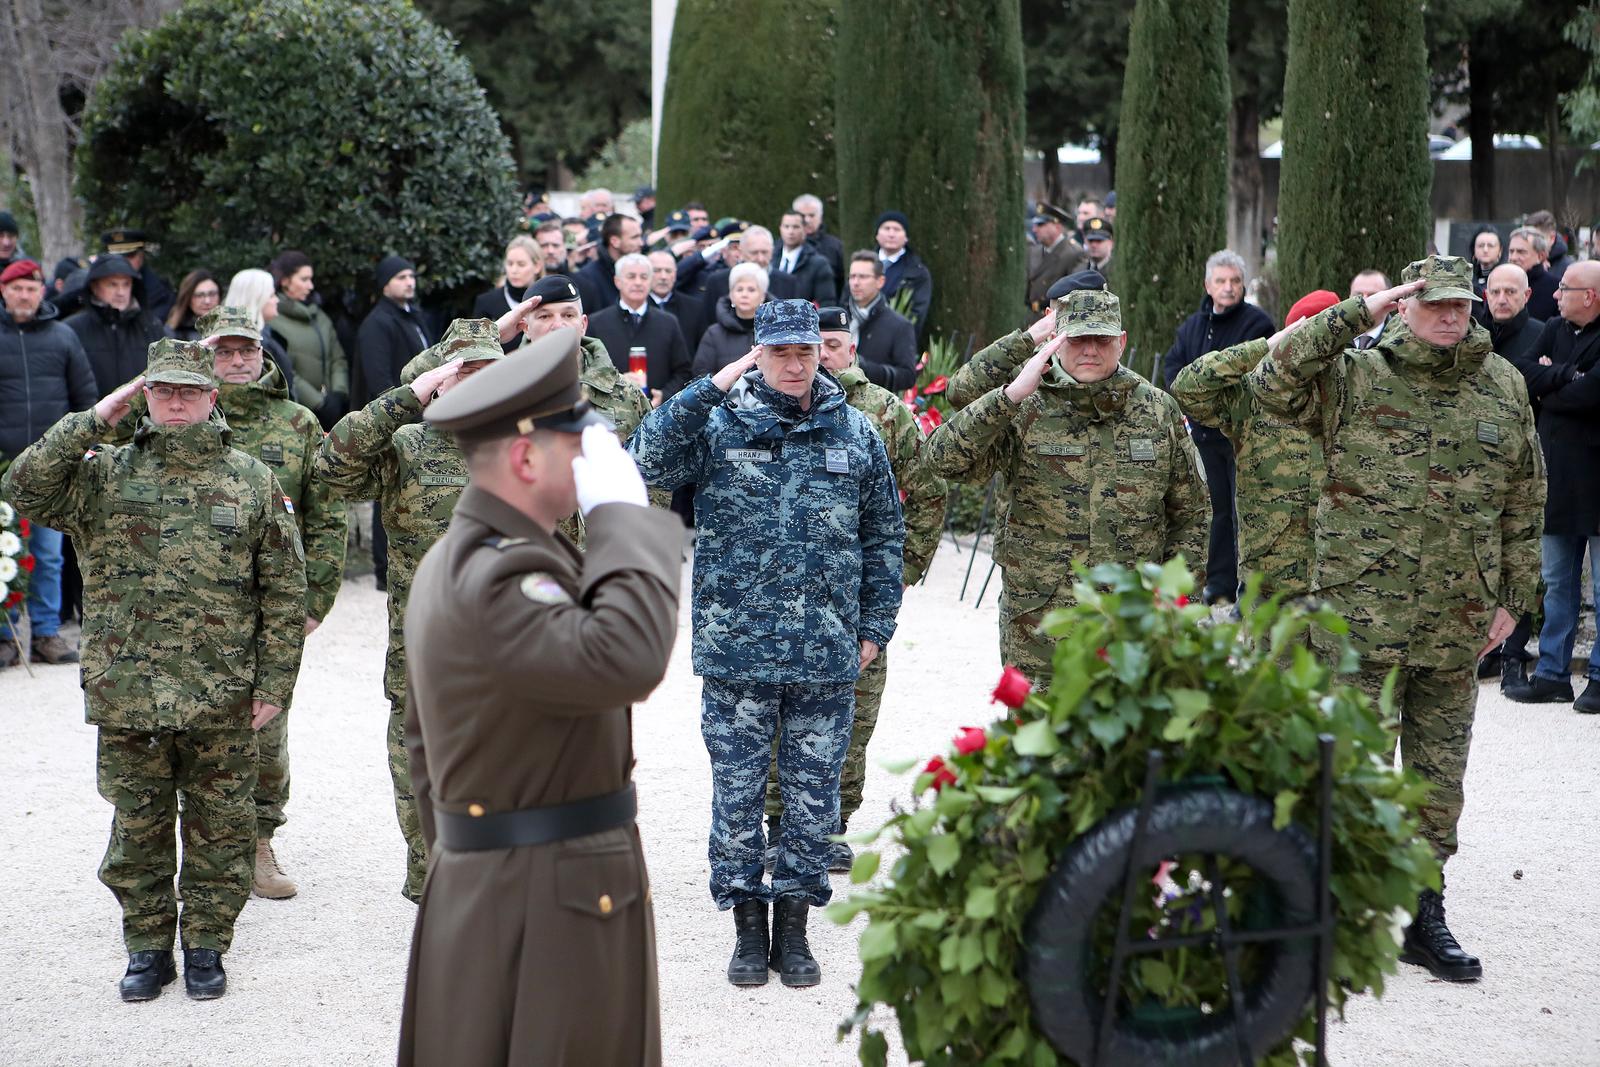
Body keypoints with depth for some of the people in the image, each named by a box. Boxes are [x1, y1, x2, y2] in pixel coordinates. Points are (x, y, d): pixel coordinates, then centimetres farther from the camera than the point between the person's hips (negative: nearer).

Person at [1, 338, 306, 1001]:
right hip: (127, 696, 1)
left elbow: (285, 592, 4)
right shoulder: (104, 475, 5)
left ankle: (206, 947, 22)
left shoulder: (252, 481, 4)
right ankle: (147, 949, 23)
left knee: (218, 828, 8)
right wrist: (93, 421, -10)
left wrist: (274, 683, -1)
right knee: (138, 827, 9)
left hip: (223, 699, -1)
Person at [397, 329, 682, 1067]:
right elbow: (626, 660, -36)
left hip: (484, 889, 10)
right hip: (542, 912, -10)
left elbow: (422, 738, 20)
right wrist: (621, 511, -24)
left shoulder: (456, 560, 13)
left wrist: (462, 863, 25)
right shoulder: (492, 579, -22)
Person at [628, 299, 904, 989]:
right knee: (737, 793, 5)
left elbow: (884, 533, 14)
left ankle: (794, 927, 19)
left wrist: (876, 624, 10)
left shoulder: (854, 433, 7)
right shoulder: (718, 423, 0)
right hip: (736, 650, -1)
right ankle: (748, 925, 18)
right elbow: (646, 463, -17)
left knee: (813, 795, 7)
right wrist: (709, 388, -19)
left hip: (827, 656, 2)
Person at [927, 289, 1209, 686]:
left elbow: (1191, 513, 13)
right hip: (1038, 621, -2)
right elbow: (945, 459, -18)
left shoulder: (1159, 411, 6)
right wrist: (1010, 395, -25)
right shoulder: (1023, 411, -3)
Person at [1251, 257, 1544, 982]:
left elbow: (1525, 499, 14)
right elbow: (1275, 385, -19)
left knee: (1439, 773, 11)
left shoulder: (1503, 386, 9)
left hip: (1458, 623, 4)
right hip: (1363, 614, -4)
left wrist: (1513, 596, 10)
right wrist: (1356, 315, -17)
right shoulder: (1355, 374, -1)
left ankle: (1424, 917, 21)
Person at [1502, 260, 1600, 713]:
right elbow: (1524, 371, 0)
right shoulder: (1555, 329, 10)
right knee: (1557, 581, 12)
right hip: (1557, 473, 7)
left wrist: (1548, 387, -7)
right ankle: (1552, 672, 19)